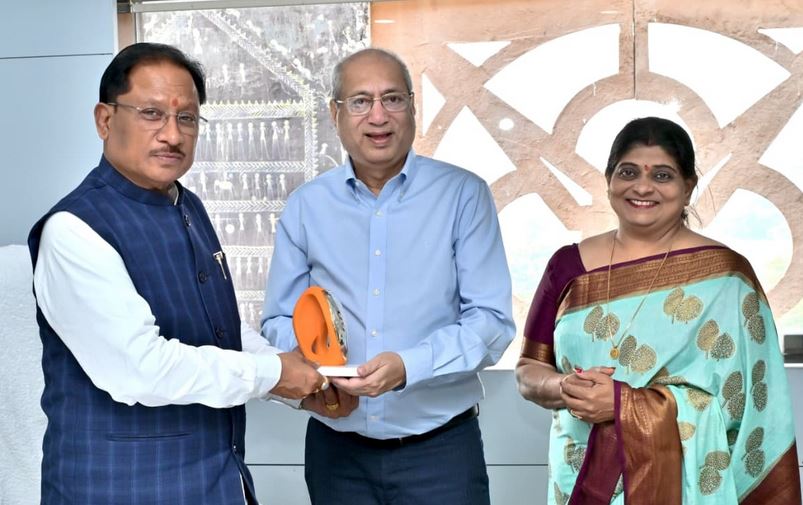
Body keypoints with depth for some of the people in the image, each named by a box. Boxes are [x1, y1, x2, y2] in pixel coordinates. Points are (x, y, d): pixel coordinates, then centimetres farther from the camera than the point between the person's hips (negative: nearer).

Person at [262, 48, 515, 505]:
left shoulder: (464, 194, -5)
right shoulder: (306, 206, 3)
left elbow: (491, 321, -10)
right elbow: (280, 320, 6)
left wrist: (408, 366, -24)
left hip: (440, 447, -2)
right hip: (336, 449, 3)